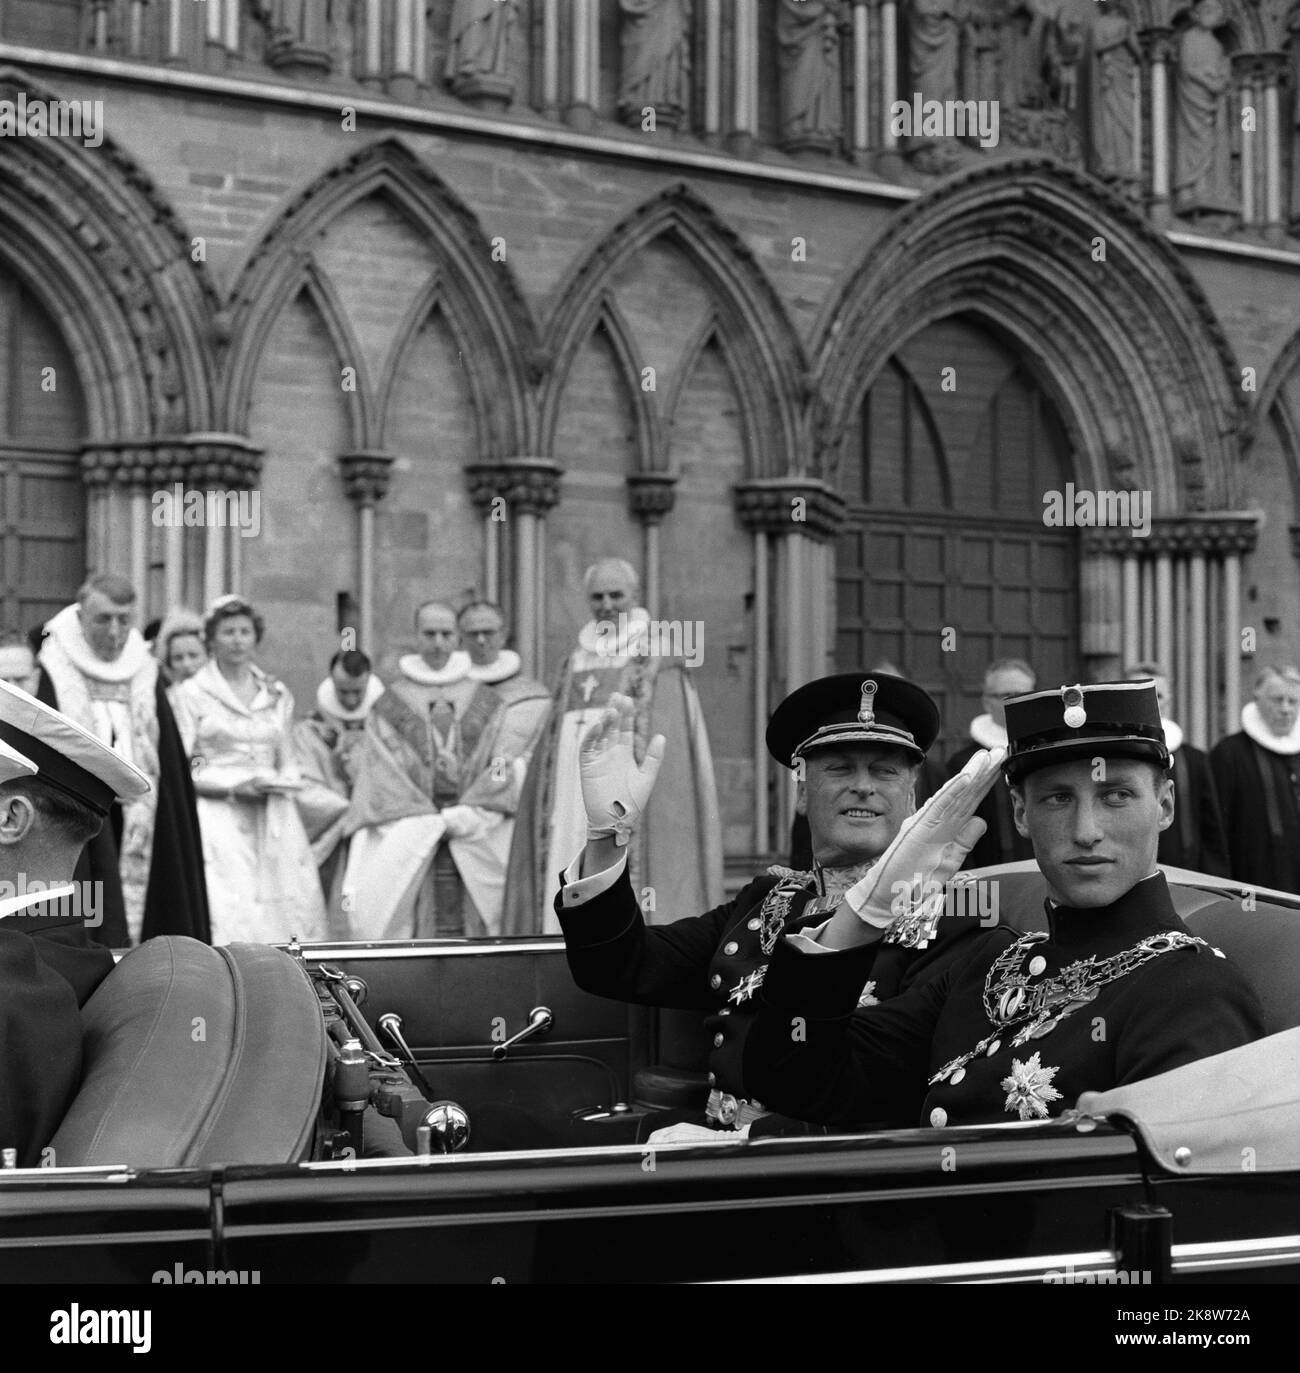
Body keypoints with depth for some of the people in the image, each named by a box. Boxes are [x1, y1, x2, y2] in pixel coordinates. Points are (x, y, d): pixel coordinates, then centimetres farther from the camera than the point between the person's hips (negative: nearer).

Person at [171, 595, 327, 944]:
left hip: (272, 821, 4)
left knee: (288, 911, -7)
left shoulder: (278, 695, 16)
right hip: (217, 819, -4)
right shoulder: (191, 693, 4)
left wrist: (280, 783, -2)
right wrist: (233, 787, -13)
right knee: (226, 918, -16)